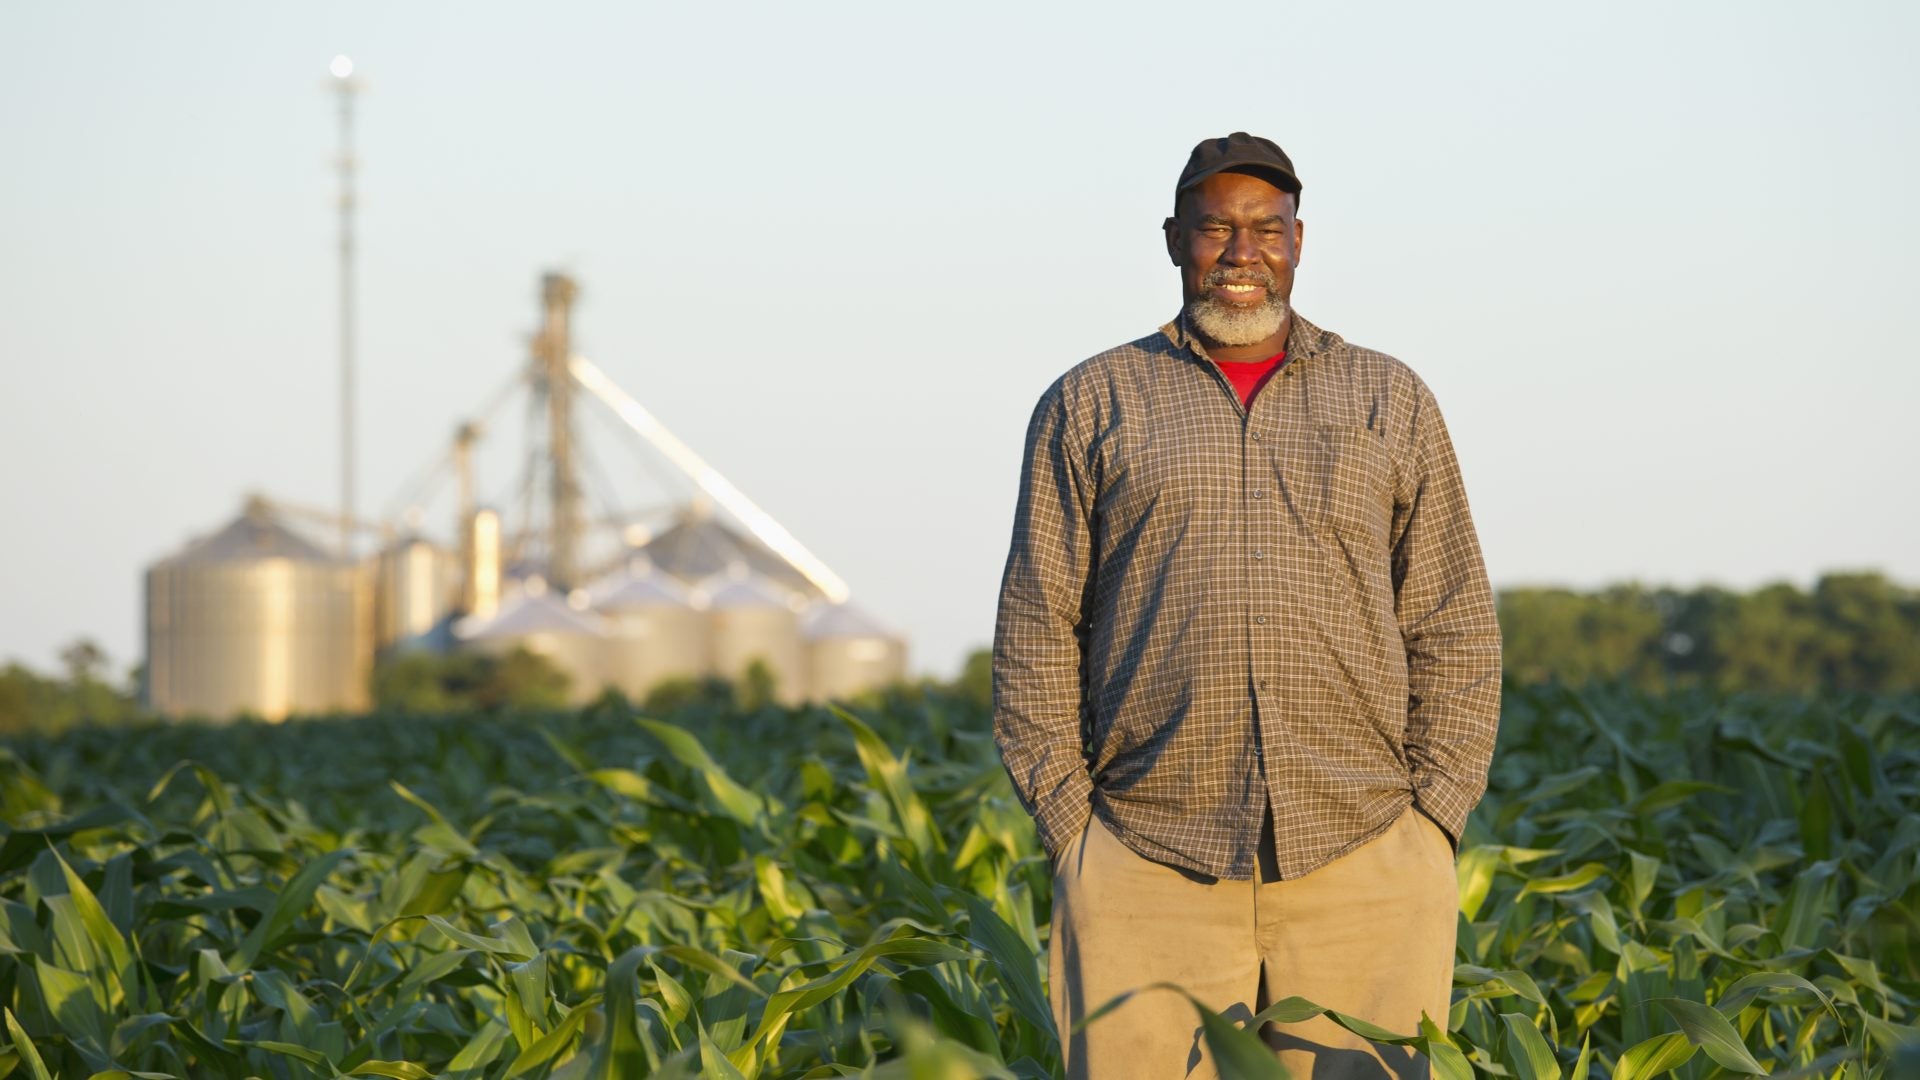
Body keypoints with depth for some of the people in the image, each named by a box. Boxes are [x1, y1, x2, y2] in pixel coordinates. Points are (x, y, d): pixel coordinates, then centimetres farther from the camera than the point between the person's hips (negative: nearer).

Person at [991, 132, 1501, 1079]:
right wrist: (1071, 833, -2)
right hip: (1151, 878, -1)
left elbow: (1454, 630, 11)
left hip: (1362, 869, 1)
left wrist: (1433, 819, 0)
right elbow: (1036, 633, 7)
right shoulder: (1090, 405, 11)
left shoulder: (1393, 401, 14)